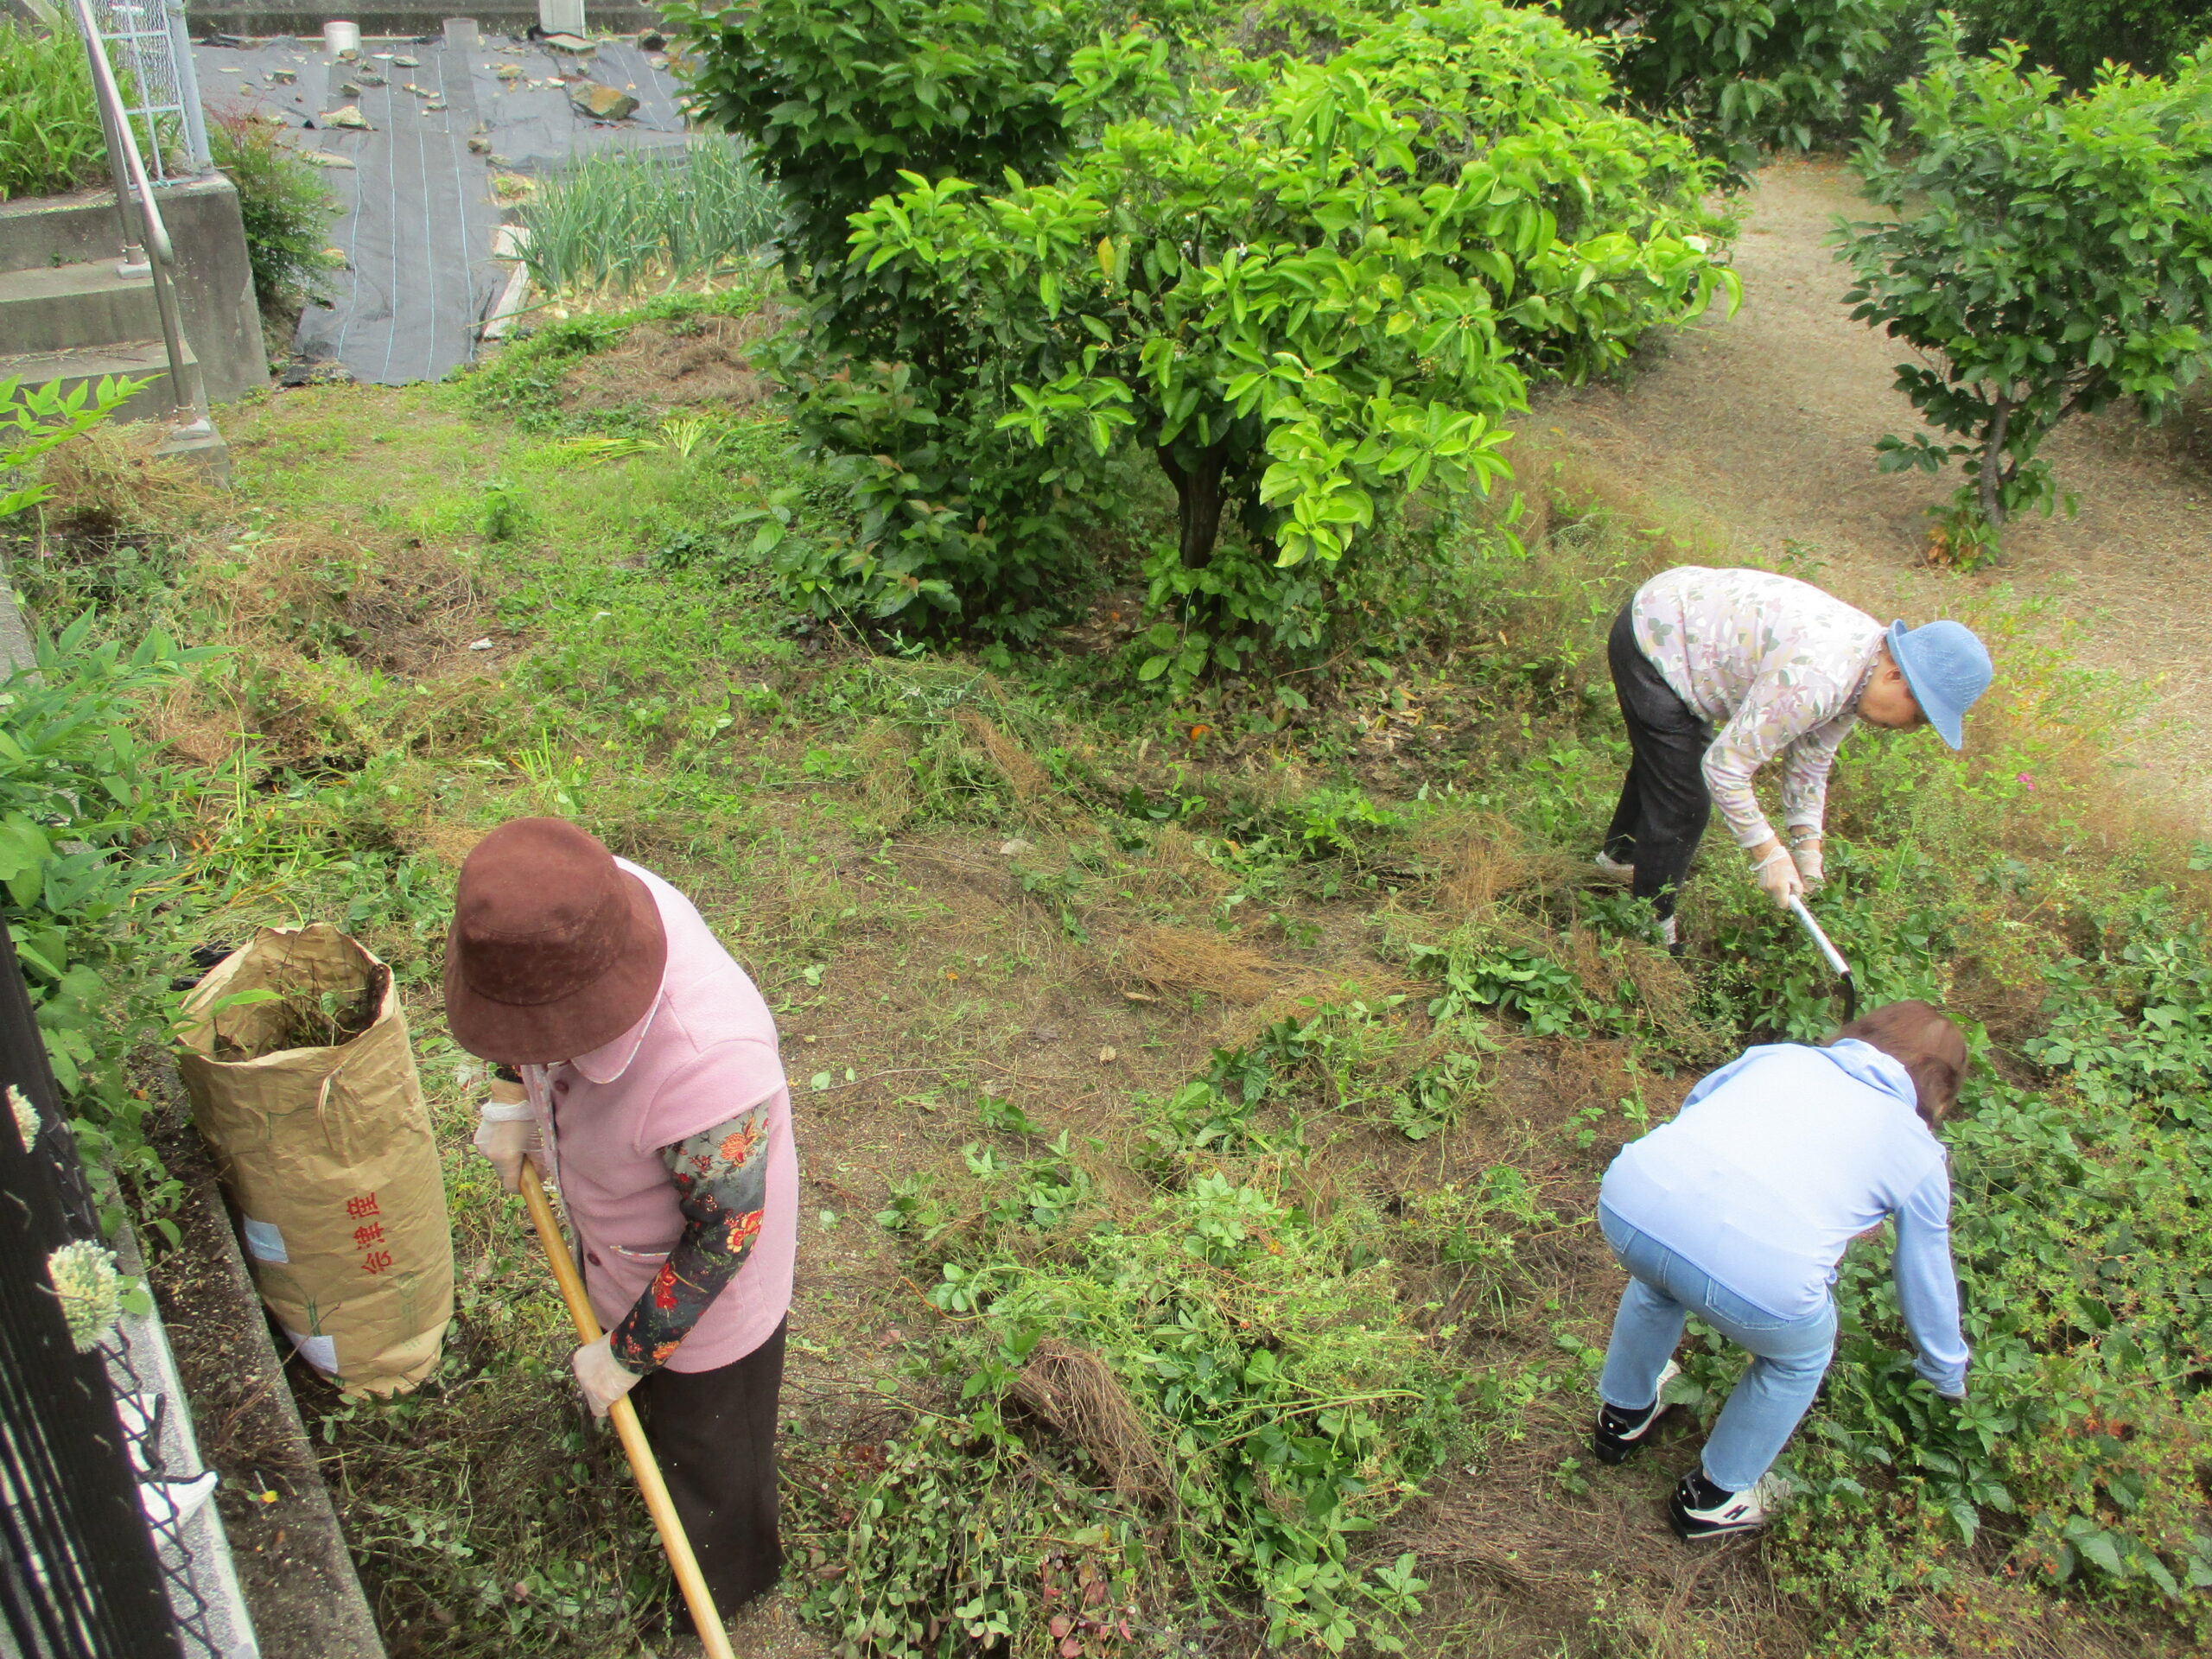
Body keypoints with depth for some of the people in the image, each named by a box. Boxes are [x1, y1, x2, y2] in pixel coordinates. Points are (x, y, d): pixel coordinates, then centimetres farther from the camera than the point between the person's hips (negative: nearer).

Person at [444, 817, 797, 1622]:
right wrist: (512, 1098, 0)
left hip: (698, 1285, -6)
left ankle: (729, 1583, 55)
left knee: (702, 1442, 24)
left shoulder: (707, 1063, -48)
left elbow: (725, 1232, -30)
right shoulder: (584, 907, -28)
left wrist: (628, 1354, -17)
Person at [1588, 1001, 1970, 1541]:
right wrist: (1949, 1375, 56)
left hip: (1630, 1200, 4)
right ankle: (1713, 1498, 45)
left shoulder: (1782, 1054, 29)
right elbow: (1928, 1281, 36)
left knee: (1659, 1280, 40)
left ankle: (1624, 1414, 59)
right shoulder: (1920, 1156, 25)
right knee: (1798, 1357, 33)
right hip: (1758, 1279, -3)